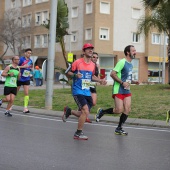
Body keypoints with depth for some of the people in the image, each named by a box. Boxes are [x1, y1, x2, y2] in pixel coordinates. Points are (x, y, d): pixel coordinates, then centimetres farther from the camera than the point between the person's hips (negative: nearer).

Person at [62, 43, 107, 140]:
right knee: (86, 111, -19)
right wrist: (75, 75, -22)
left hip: (87, 92, 7)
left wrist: (100, 80, 9)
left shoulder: (93, 65, 9)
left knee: (84, 114, 6)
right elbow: (68, 72, -2)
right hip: (78, 91, -7)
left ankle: (69, 111, 34)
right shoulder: (77, 62, -8)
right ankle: (78, 134, -3)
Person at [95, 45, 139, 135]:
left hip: (127, 90, 8)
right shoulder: (122, 62, -12)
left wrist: (133, 82, 9)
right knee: (119, 110, -11)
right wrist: (122, 83, -22)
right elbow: (112, 74, -18)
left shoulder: (130, 64, 16)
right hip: (118, 90, -8)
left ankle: (119, 129, 11)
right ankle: (101, 111, 12)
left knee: (127, 110, -1)